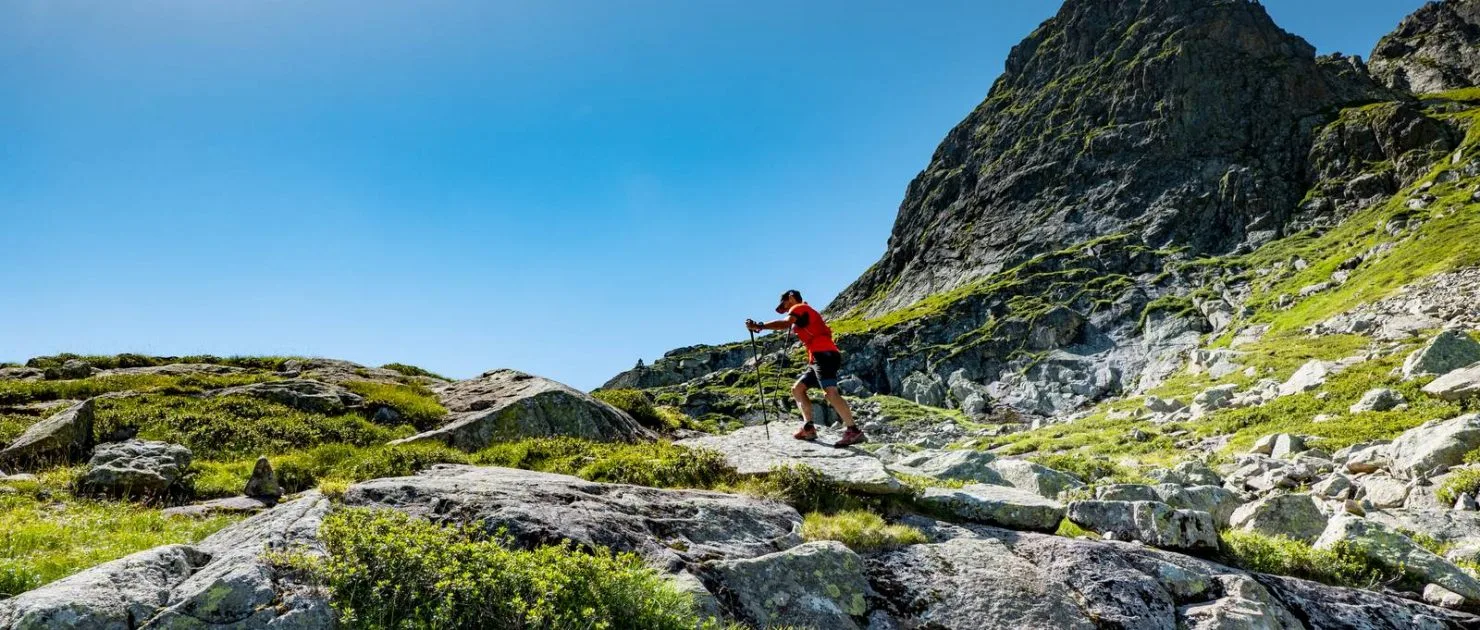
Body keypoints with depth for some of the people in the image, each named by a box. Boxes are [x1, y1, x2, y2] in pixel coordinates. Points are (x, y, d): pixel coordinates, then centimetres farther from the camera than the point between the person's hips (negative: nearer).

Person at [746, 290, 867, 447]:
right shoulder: (807, 313, 32)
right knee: (797, 388, 12)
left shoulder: (799, 307, 3)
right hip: (818, 359, 10)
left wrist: (760, 326, -15)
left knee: (830, 392, -23)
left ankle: (853, 431, -31)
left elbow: (785, 323, -14)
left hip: (824, 354, -10)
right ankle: (809, 428, 2)